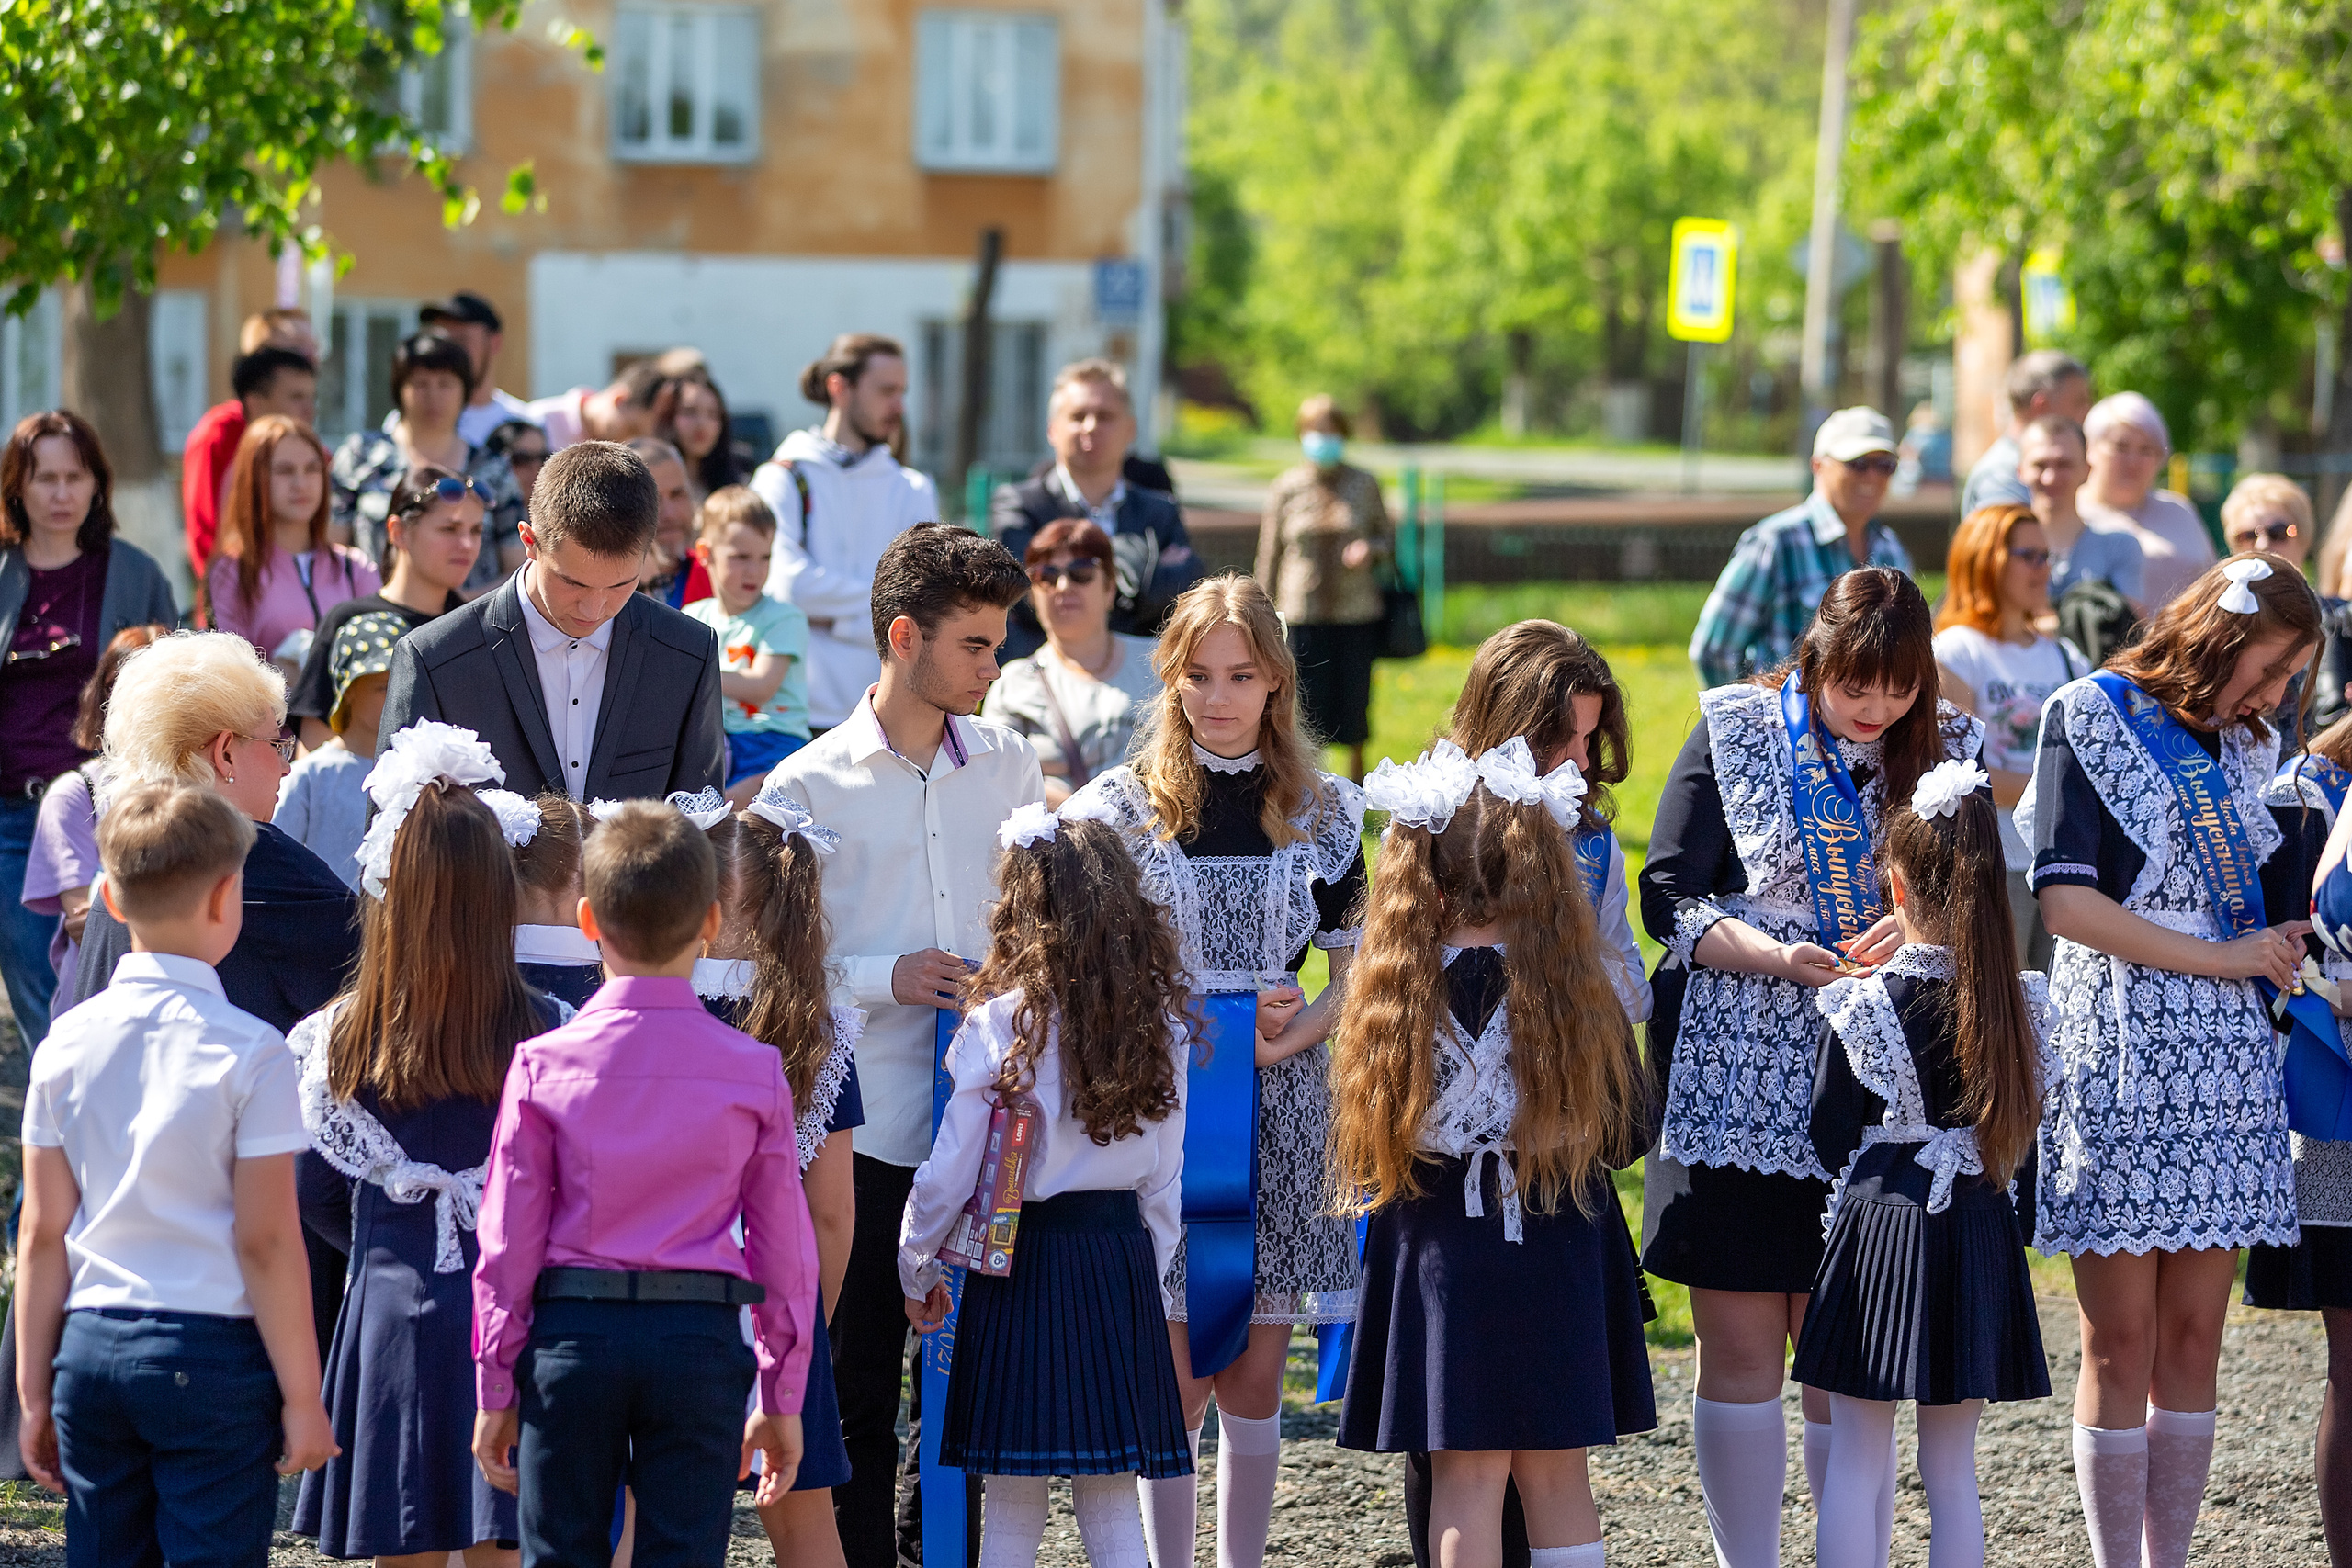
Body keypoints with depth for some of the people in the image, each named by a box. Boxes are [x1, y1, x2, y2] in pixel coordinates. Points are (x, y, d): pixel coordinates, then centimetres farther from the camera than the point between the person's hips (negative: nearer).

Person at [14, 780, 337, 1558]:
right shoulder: (250, 1053, -9)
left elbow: (42, 1236, 6)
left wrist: (34, 1390, 14)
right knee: (214, 1550, -1)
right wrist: (301, 1396, -3)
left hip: (91, 1348, 4)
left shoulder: (66, 1045, 3)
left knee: (103, 1555, 9)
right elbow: (267, 1243, -10)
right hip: (213, 1350, -4)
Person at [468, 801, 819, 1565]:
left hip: (572, 1333, 0)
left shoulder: (544, 1065, -3)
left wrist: (496, 1387, 8)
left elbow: (508, 1238, -1)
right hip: (702, 1341, 0)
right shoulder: (754, 1071, -1)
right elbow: (784, 1246, 3)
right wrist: (782, 1399, 12)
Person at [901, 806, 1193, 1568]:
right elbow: (1166, 1179, 8)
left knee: (1011, 1505, 3)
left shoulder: (1001, 1026, -9)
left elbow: (950, 1170, -5)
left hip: (1026, 1255, -4)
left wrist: (917, 1268, 9)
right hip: (1123, 1253, 4)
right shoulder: (1158, 1025, 2)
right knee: (1111, 1498, 8)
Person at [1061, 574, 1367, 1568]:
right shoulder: (1122, 807, 2)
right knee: (1180, 1378, -5)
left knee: (1255, 1372, 5)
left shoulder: (1325, 814, 8)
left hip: (1280, 1111, 2)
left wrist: (1294, 1032, -8)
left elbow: (1354, 973, 10)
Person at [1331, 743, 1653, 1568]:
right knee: (1556, 1474, 10)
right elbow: (1629, 1131, 1)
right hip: (1557, 1251, 0)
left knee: (1465, 1474, 6)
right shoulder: (1575, 985, -10)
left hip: (1437, 1250, 0)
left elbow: (1359, 1139, 0)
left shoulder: (1393, 989, -8)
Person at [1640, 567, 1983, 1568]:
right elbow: (1669, 896, -2)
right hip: (1736, 1081, -1)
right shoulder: (1735, 733, 1)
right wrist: (1779, 957, -17)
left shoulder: (1944, 751, 8)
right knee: (1742, 1351, 1)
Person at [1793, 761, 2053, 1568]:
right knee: (1952, 1469, 10)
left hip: (1879, 1232, -4)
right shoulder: (2019, 1001, -1)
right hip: (1980, 1234, 4)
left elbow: (1831, 1139, -3)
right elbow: (2021, 1133, 9)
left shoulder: (1863, 1003, -11)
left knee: (1855, 1463, 2)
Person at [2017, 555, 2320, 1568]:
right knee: (2122, 1343, -3)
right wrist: (2223, 958, -11)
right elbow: (2067, 901, -11)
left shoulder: (2244, 750, 16)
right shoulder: (2091, 718, -3)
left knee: (2193, 1337, 5)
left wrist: (2281, 950, 2)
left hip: (2222, 1064, 5)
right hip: (2121, 1056, -5)